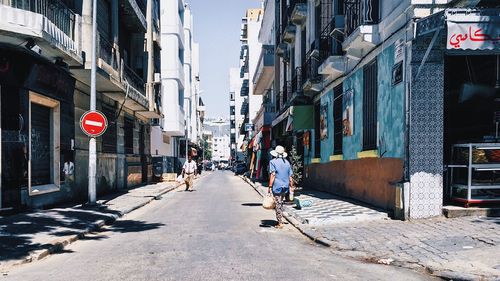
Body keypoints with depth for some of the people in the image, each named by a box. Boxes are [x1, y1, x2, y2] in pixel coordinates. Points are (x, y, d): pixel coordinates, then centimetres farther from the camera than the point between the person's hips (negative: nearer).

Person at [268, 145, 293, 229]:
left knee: (278, 204, -1)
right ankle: (280, 220, 25)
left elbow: (272, 175, -14)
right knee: (281, 203, 19)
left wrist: (269, 187, -12)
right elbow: (290, 176, 10)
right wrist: (291, 187, 16)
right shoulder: (287, 162, 10)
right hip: (285, 187, 6)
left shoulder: (273, 162, -7)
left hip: (277, 186, -6)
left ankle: (280, 223, -1)